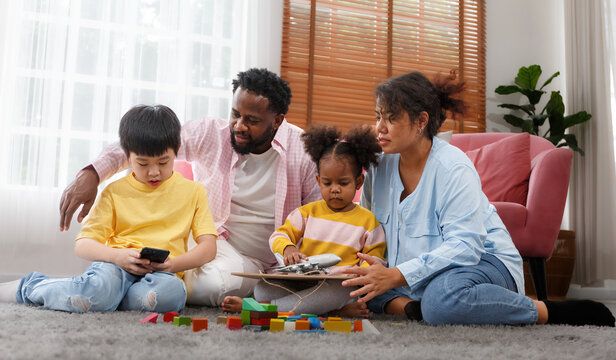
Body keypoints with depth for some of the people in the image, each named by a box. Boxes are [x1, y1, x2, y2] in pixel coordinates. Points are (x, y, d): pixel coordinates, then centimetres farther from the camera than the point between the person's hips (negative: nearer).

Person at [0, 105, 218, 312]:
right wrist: (117, 256, -16)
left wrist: (174, 264, -15)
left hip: (162, 273, 1)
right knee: (100, 286, -38)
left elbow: (208, 247, 5)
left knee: (170, 291, -38)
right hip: (117, 266, 0)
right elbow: (82, 245, 6)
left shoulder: (193, 192, 12)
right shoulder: (115, 192, 12)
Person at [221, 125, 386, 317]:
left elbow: (375, 258, 14)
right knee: (262, 288, -25)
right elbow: (278, 236, 12)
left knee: (338, 292, -40)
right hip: (297, 281, 2)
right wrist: (287, 248, -14)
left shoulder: (367, 220, 12)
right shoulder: (308, 212, 15)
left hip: (337, 284, -2)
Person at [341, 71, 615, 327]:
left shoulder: (454, 169, -20)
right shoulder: (379, 165, 0)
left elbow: (465, 246, -27)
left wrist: (395, 276, -36)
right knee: (352, 282, -10)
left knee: (444, 295, -40)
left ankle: (549, 312, -19)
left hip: (484, 261, -6)